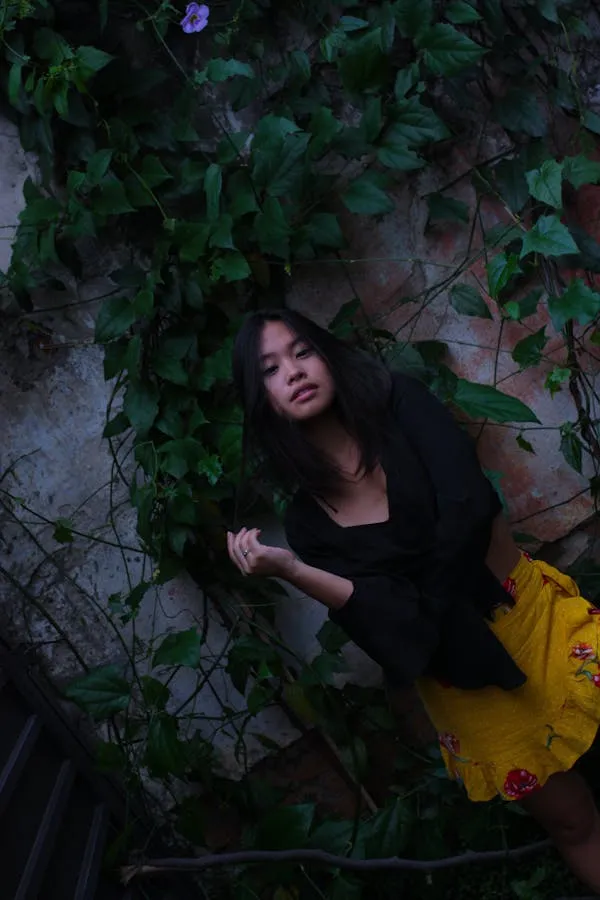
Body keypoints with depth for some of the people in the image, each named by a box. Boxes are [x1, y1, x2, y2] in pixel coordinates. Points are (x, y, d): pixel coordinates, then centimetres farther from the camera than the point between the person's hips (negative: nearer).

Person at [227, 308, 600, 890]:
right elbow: (389, 614, -18)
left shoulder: (401, 405, -8)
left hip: (535, 611, 0)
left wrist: (427, 610, -10)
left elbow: (468, 506, -18)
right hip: (467, 676, 0)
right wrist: (290, 571, -31)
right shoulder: (308, 523, -7)